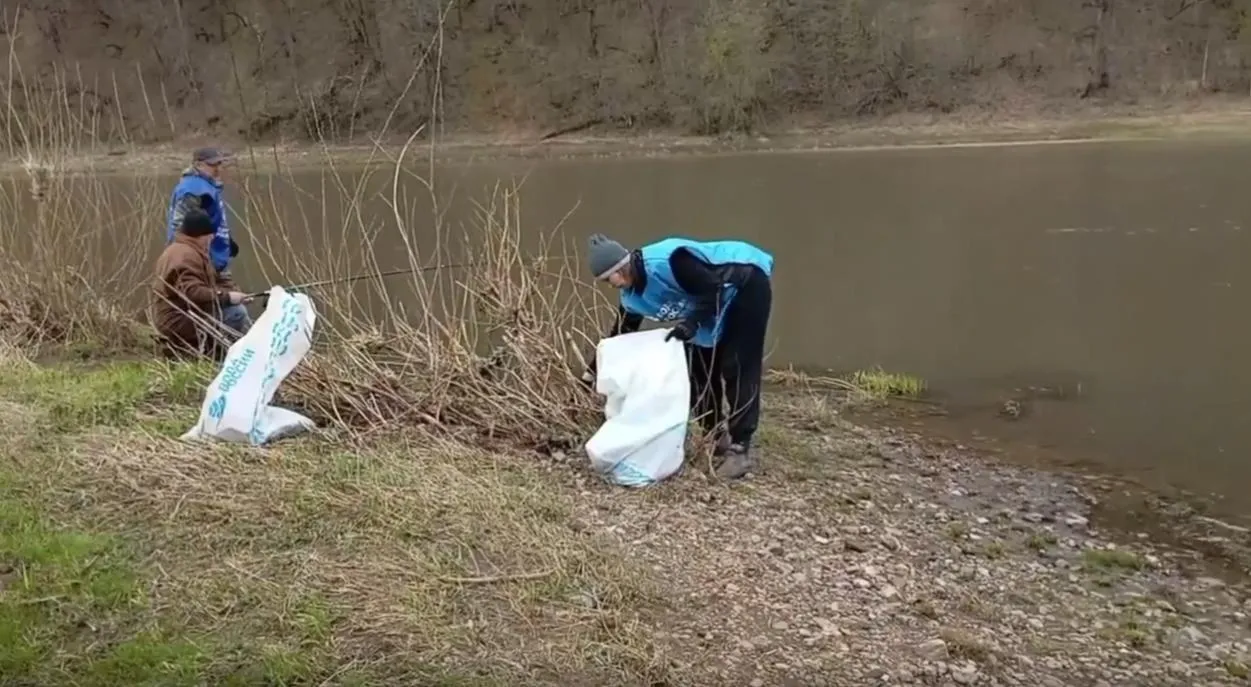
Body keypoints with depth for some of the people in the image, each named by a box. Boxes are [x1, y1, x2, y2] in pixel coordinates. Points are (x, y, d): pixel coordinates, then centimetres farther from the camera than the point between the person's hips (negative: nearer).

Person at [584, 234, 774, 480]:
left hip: (747, 284, -9)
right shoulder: (632, 296, -3)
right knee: (702, 367, 8)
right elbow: (619, 335, 6)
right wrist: (592, 374, 6)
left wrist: (692, 322, -33)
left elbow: (714, 287, -29)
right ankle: (717, 436, 23)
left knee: (738, 368, -12)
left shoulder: (667, 261, -33)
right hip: (720, 299, 9)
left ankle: (741, 449, -10)